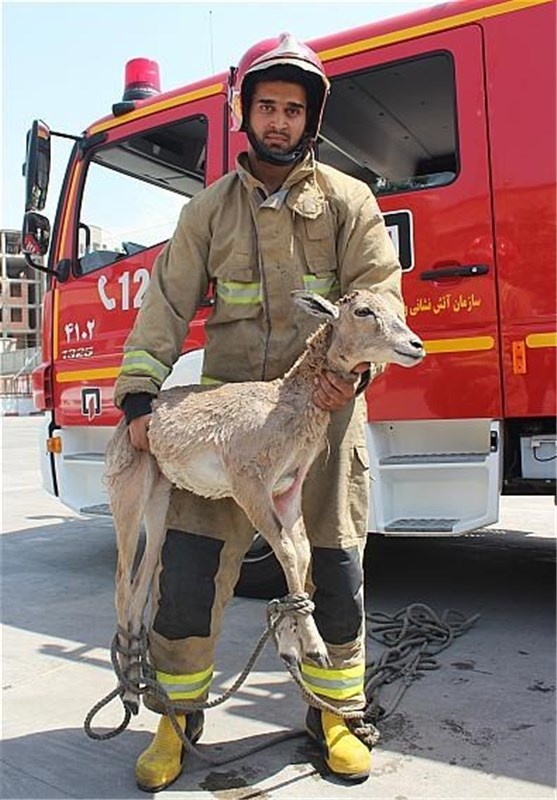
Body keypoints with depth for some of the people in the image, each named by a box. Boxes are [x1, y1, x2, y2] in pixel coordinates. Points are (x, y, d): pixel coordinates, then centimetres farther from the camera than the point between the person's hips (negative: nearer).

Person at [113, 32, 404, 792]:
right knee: (188, 569, -1)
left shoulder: (348, 201, 6)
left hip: (321, 409, 0)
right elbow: (167, 304, 4)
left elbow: (379, 295, -4)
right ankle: (177, 717, 21)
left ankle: (332, 715, 27)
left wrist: (354, 367, -24)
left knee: (335, 573, 5)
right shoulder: (208, 209, 10)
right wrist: (139, 394, -8)